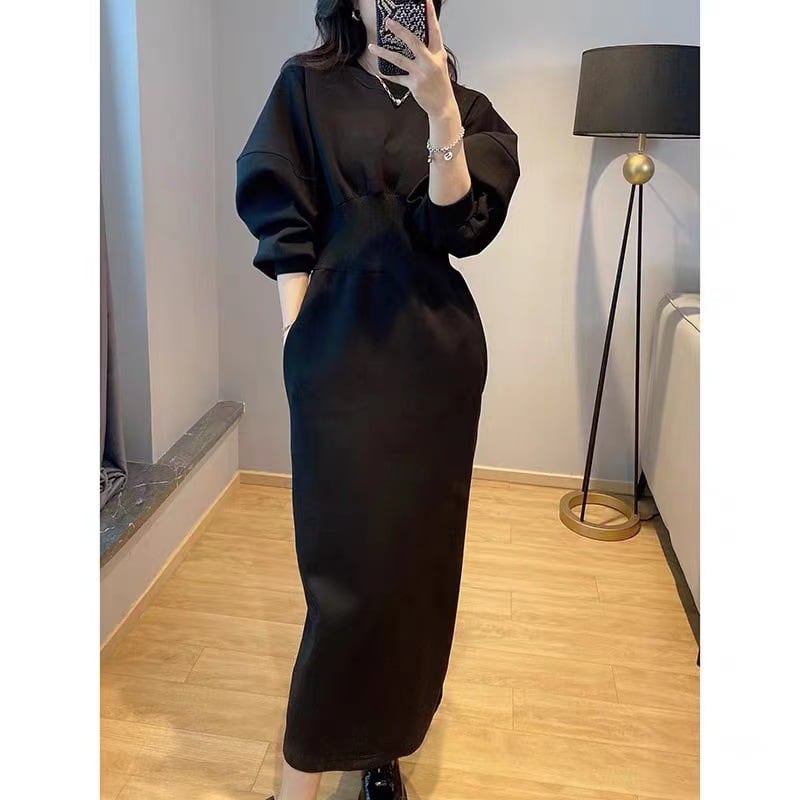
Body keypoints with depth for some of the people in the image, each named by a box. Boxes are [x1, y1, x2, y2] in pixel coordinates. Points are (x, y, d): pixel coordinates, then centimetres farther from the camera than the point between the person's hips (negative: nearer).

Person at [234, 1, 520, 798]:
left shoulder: (463, 105, 12)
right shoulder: (306, 86, 8)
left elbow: (456, 225, -4)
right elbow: (283, 224, 2)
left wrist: (440, 111, -15)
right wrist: (297, 336, -6)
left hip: (435, 350, 3)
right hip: (341, 345, -2)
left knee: (417, 547, 9)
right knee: (350, 560, -5)